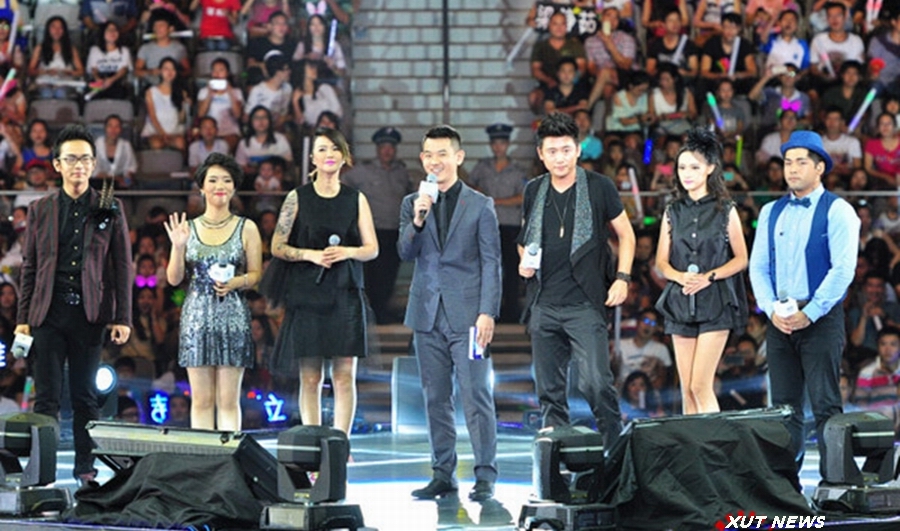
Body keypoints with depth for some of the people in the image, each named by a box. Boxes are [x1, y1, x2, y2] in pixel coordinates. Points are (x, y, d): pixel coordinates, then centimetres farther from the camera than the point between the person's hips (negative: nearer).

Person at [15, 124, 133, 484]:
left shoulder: (110, 210, 6)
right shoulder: (40, 210, 9)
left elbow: (122, 265, 5)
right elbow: (29, 266, 9)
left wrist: (122, 318, -1)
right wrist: (23, 318, 4)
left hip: (90, 313, 0)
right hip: (48, 313, 0)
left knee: (85, 397, 6)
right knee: (46, 397, -2)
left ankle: (86, 468, 13)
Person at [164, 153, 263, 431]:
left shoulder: (246, 228, 5)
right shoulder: (187, 228, 8)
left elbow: (256, 273, 5)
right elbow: (174, 278, 6)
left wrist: (237, 282, -14)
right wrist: (178, 247, -10)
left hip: (232, 316, -1)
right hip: (197, 315, 1)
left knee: (228, 400, -1)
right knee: (201, 399, 2)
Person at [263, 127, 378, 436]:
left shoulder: (356, 199, 10)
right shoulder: (298, 198, 6)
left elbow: (372, 248, 9)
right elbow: (277, 247, 4)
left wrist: (347, 252, -11)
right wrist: (310, 255, -11)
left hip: (346, 294, 1)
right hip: (307, 294, -1)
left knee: (345, 376, -3)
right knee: (310, 378, -2)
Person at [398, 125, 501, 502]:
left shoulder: (480, 205, 2)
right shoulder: (412, 203, 12)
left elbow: (491, 263, -1)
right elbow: (405, 253, 1)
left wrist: (487, 313, -9)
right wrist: (417, 220, -18)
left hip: (466, 315, -4)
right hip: (427, 315, 4)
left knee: (476, 396, -7)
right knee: (436, 399, 7)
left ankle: (485, 477, -3)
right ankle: (443, 475, 14)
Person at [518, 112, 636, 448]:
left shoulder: (598, 187, 0)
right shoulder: (534, 192, 11)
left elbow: (626, 234, 8)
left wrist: (622, 278, -4)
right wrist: (524, 262, 2)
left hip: (585, 304, -4)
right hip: (543, 306, 4)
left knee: (595, 382, -14)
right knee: (549, 390, 7)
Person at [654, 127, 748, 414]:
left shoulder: (725, 210, 2)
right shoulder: (673, 212, 11)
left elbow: (741, 258, 2)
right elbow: (662, 262, 10)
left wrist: (709, 277, -13)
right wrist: (681, 277, -12)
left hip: (716, 302, -4)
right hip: (681, 302, 4)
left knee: (701, 385, -13)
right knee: (687, 388, 2)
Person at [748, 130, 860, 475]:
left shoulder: (837, 211, -2)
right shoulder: (771, 213, 14)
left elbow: (843, 269, -10)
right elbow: (758, 267, 11)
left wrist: (809, 314, -15)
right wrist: (773, 311, -5)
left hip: (821, 318, -5)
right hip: (779, 320, 5)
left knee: (825, 404, -6)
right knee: (784, 406, 5)